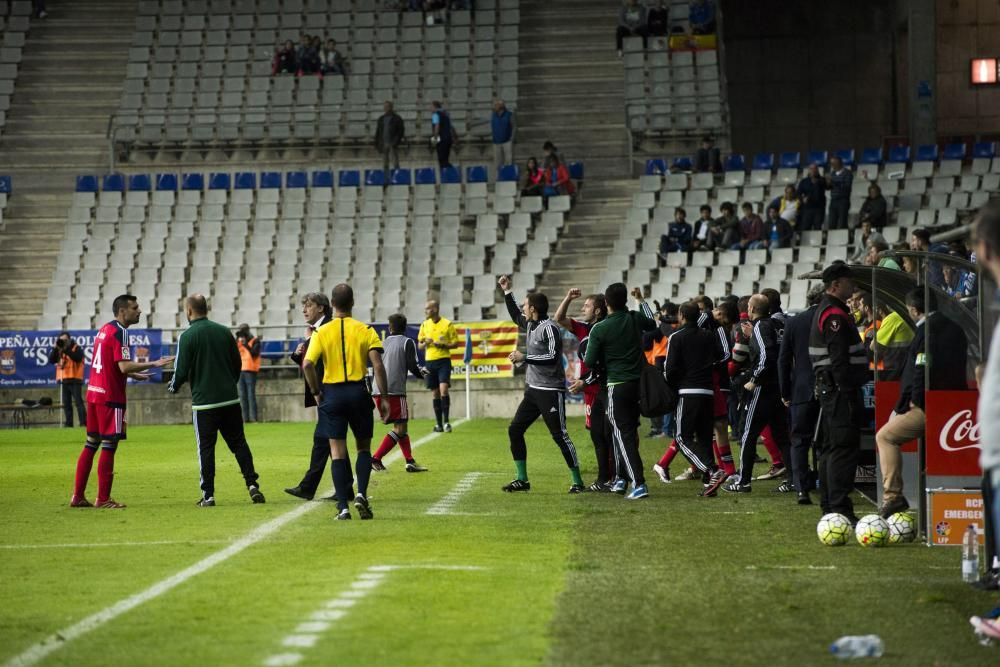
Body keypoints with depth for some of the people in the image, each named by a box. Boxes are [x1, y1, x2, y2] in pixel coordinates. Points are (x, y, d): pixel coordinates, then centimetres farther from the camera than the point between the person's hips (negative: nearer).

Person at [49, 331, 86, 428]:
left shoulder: (77, 348, -1)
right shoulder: (58, 350, 16)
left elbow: (78, 358, -19)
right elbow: (51, 360, 6)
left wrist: (66, 349, -20)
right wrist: (55, 348, -6)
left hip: (75, 380, -6)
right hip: (64, 380, 6)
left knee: (78, 402, -11)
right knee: (66, 403, 6)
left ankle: (83, 423, -15)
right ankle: (68, 423, 9)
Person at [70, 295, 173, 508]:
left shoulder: (104, 330, 16)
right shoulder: (119, 332, -13)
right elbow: (124, 366, -22)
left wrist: (133, 374, 23)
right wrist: (154, 364, -19)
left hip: (94, 393, 9)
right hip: (110, 397, -9)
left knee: (91, 444, 12)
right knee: (109, 446, -4)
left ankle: (78, 496, 13)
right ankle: (103, 499, -3)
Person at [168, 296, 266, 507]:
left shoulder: (187, 337, -8)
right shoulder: (224, 331, 6)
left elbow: (182, 370, -9)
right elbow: (238, 363, 13)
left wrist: (173, 387, 12)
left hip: (204, 402, -4)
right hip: (230, 399, 4)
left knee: (206, 448, 3)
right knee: (239, 442, 9)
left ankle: (208, 495, 3)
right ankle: (252, 485, 1)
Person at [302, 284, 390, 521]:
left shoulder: (322, 332, -1)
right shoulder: (365, 330, -2)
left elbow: (307, 364, -11)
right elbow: (377, 365, -8)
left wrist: (315, 392, 2)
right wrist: (384, 397, -4)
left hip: (332, 394, 0)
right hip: (358, 392, 0)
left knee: (337, 451, 4)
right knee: (363, 447, 14)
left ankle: (343, 507, -1)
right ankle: (361, 494, -5)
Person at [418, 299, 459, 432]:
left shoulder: (447, 324, -3)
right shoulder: (425, 325, 9)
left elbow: (455, 343, 0)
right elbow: (420, 345, 15)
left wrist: (443, 345, -16)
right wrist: (425, 343, -7)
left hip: (443, 360, -4)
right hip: (430, 361, 4)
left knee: (443, 389, -17)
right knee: (435, 393, 5)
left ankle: (446, 421, -11)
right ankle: (439, 424, 10)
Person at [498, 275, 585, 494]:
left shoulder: (549, 328, -16)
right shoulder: (530, 325, 10)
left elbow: (553, 357, -24)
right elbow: (515, 316, 31)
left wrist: (524, 358, -19)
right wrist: (507, 292, 27)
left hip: (551, 391, -9)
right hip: (533, 389, 9)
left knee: (559, 435, -8)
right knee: (514, 429, 6)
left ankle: (577, 481, -1)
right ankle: (522, 480, 12)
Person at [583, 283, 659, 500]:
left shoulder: (599, 329, -13)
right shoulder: (635, 319, 0)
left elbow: (589, 362, -9)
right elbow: (652, 323, 25)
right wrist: (641, 299, 35)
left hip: (617, 386, -5)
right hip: (639, 383, 5)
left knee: (624, 435, -3)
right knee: (630, 431, 19)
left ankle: (639, 484, -14)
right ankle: (622, 478, 26)